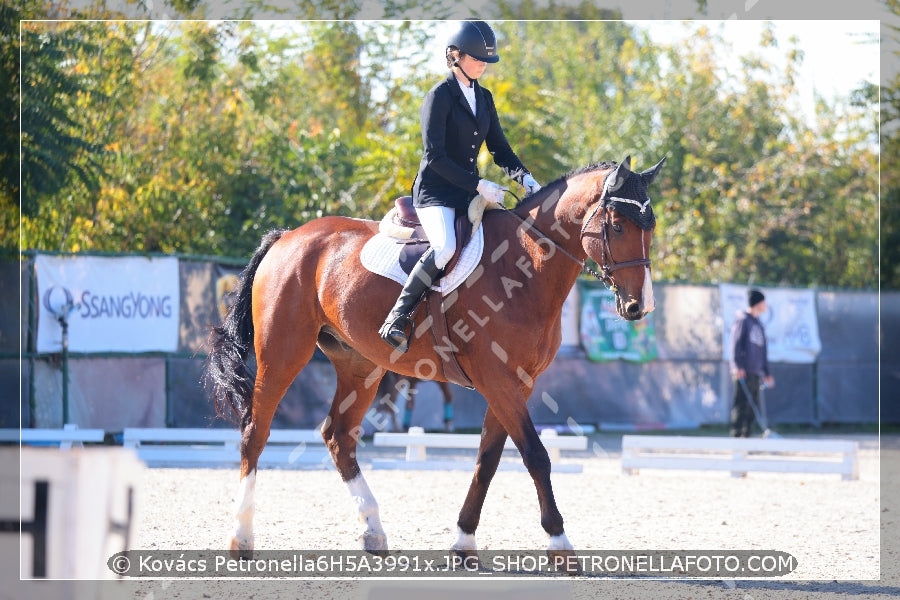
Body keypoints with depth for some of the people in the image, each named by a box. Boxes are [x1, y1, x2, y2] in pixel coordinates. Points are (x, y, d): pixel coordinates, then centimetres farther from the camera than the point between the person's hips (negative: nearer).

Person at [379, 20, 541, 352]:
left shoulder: (484, 98, 14)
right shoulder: (440, 96, -8)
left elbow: (499, 149, 16)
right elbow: (434, 156, -15)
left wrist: (524, 177, -4)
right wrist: (478, 185, -20)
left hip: (470, 191, 8)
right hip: (436, 192, -8)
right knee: (445, 248, -33)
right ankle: (397, 317, -24)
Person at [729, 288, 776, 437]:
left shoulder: (759, 324, 22)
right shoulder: (742, 320, -3)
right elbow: (736, 344, -12)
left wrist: (766, 373, 23)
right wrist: (737, 366, -21)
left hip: (755, 373, 8)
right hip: (743, 372, -8)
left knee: (753, 405, 6)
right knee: (741, 404, -11)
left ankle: (746, 435, 9)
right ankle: (736, 434, -13)